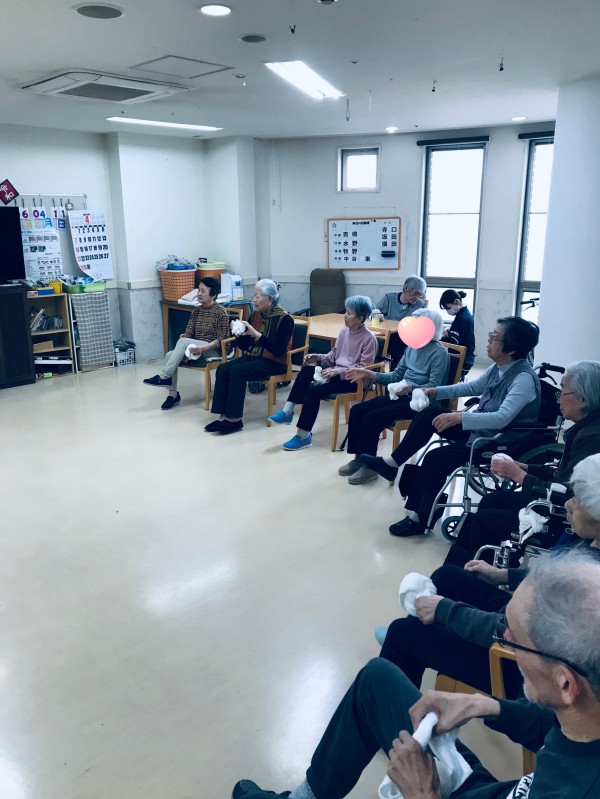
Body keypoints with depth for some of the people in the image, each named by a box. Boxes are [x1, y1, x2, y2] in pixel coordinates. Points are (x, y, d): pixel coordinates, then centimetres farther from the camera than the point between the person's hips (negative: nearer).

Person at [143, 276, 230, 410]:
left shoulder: (220, 312, -7)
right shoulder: (196, 311, 12)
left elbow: (222, 338, -12)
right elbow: (188, 333, 7)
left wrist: (203, 348, -26)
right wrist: (182, 336, -16)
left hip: (214, 350, -6)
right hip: (195, 348, 6)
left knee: (183, 342, -30)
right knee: (169, 355, -21)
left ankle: (164, 377, -24)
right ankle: (173, 394, -17)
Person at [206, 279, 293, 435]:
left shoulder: (284, 319, -12)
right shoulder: (256, 314, 7)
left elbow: (279, 350, -21)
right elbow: (244, 346, 11)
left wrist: (257, 334, -25)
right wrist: (240, 334, -10)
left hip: (274, 362, -7)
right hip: (253, 356, 7)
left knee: (237, 370, -28)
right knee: (222, 369, -17)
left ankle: (235, 418, -20)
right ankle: (223, 416, -19)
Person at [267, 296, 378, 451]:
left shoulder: (369, 338, -14)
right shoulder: (344, 330, 8)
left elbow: (364, 368, -18)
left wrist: (339, 371, -23)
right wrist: (319, 358, -1)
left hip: (353, 379, -7)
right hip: (337, 373, 7)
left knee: (315, 390, -26)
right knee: (307, 369, -19)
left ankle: (304, 435, -17)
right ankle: (288, 411, -20)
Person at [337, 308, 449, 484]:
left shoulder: (439, 352, -12)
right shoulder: (412, 346, 12)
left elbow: (434, 387, -19)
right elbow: (396, 375, 14)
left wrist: (411, 388, -37)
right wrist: (369, 374, 2)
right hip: (400, 395, 8)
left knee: (371, 418, -23)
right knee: (357, 410, -7)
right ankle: (359, 457, 2)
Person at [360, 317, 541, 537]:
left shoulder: (524, 378, -25)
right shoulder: (499, 367, 1)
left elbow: (502, 418, -35)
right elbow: (472, 387, 17)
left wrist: (459, 417, -42)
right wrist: (436, 391, 10)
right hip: (480, 428, 9)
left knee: (436, 458, -18)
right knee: (430, 414, -2)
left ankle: (420, 518, 2)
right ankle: (393, 463, 6)